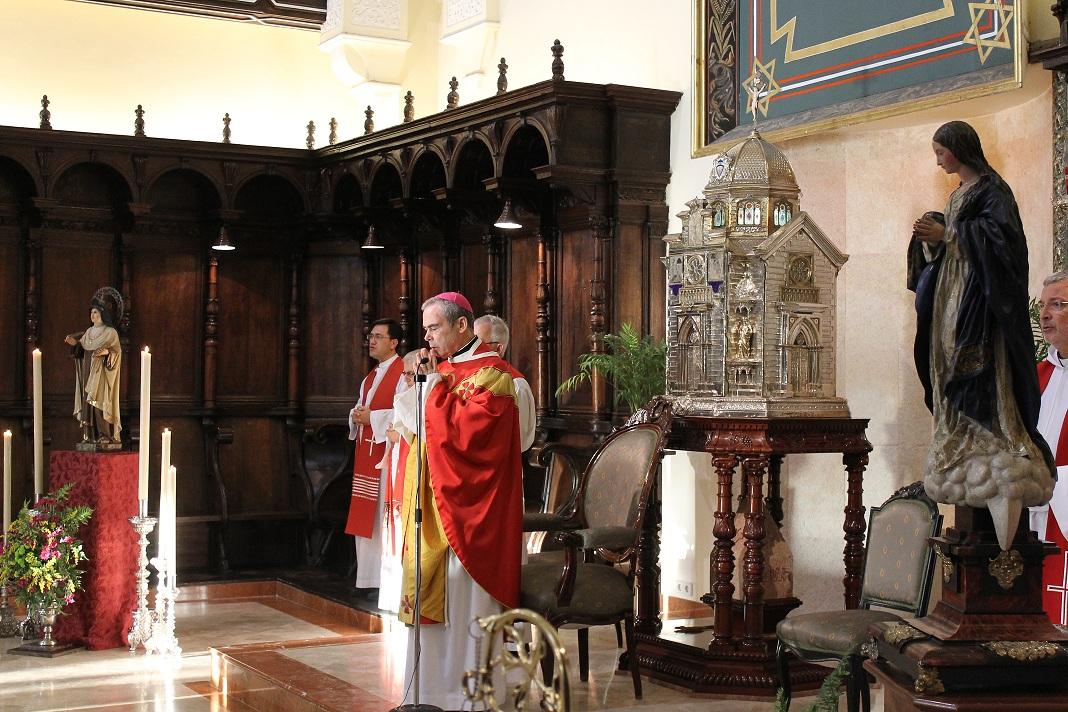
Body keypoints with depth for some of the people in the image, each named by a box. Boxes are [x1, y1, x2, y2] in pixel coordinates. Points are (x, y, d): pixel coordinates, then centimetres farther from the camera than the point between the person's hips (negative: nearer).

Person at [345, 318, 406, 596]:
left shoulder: (403, 373, -9)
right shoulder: (370, 378, 20)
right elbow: (360, 408, 24)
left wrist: (371, 417, -16)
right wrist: (356, 415, 2)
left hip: (388, 451, -9)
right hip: (366, 452, 9)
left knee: (385, 518, -9)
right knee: (367, 517, 9)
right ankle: (369, 578, 15)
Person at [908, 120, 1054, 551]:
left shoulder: (992, 189, -6)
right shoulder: (958, 196, 19)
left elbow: (1001, 233, -19)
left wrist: (947, 234, -18)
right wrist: (931, 241, -1)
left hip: (980, 303, -9)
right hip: (952, 299, 9)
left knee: (986, 392, -14)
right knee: (955, 391, 5)